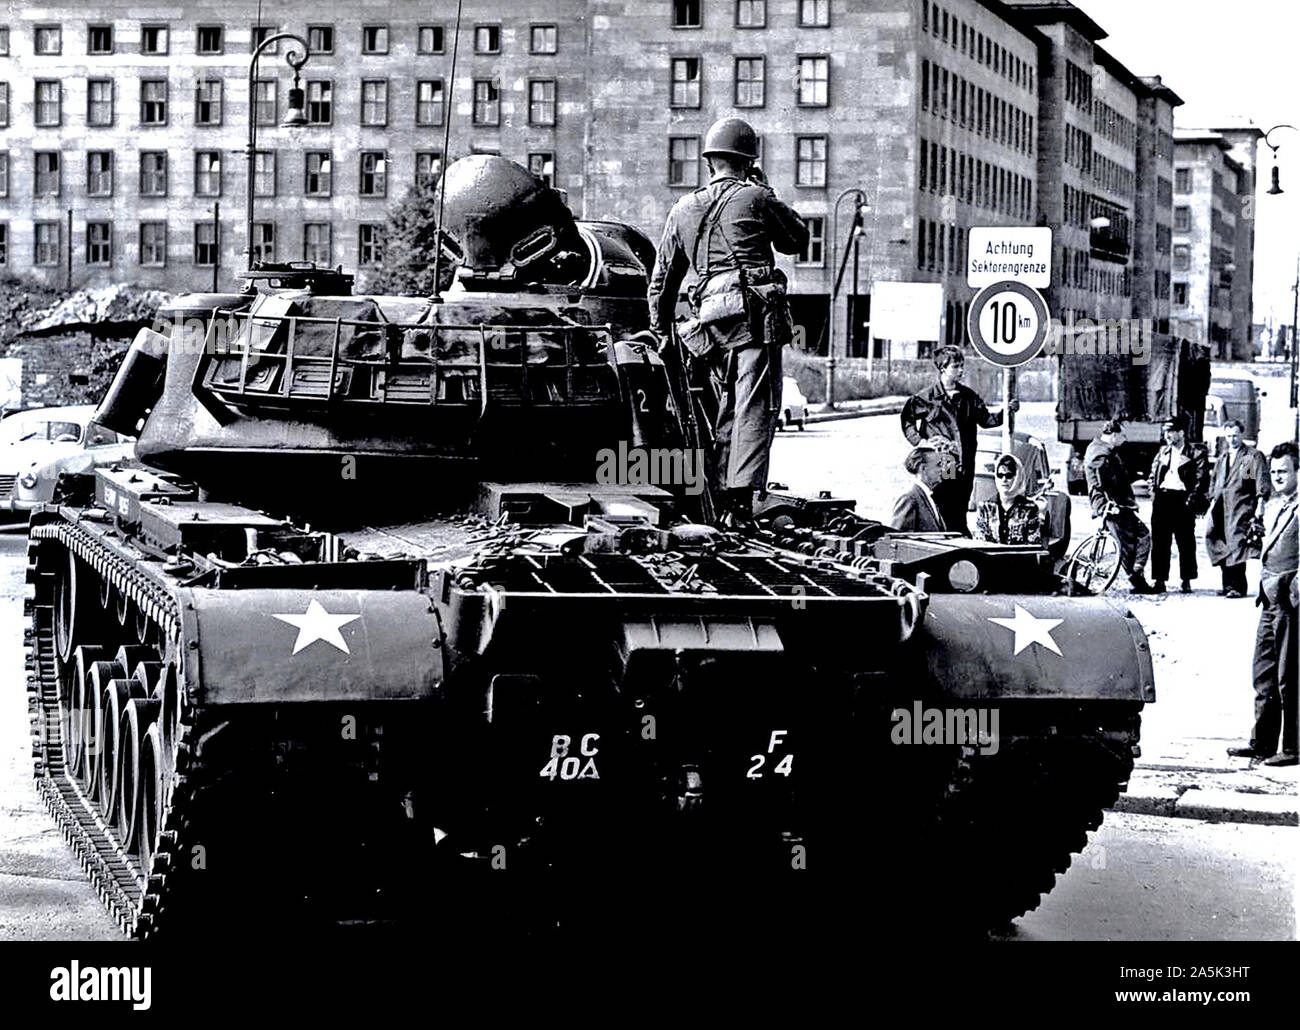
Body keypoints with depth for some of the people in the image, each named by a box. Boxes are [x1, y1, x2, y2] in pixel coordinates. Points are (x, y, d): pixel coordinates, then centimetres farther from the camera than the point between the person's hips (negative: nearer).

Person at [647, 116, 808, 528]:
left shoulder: (683, 210, 18)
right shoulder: (755, 197, 3)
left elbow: (661, 281, 21)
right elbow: (797, 239, 18)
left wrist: (662, 332, 30)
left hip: (711, 323, 5)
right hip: (756, 314, -5)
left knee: (728, 412, 16)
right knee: (756, 410, -9)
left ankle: (720, 497, 13)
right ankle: (741, 498, -20)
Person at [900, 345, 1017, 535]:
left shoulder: (969, 396, 10)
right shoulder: (926, 398, 0)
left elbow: (985, 420, 10)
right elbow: (907, 419, 12)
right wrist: (919, 441, 1)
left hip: (964, 467, 3)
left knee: (959, 516, 5)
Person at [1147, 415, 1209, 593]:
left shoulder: (1196, 453, 1)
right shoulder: (1163, 452, 17)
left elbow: (1202, 478, -4)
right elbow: (1153, 475, 22)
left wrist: (1192, 499, -12)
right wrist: (1154, 494, 8)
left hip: (1182, 500, -4)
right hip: (1162, 498, 4)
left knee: (1186, 543, 0)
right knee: (1159, 542, 2)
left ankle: (1186, 581, 7)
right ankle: (1159, 580, 5)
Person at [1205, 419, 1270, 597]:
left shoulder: (1253, 456, 3)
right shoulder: (1222, 459, 23)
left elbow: (1261, 480, -4)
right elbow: (1214, 481, 29)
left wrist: (1260, 503, -11)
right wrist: (1213, 501, 19)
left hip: (1241, 508, -6)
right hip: (1221, 508, 7)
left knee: (1237, 544, -12)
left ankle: (1237, 587, -8)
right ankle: (1229, 584, 8)